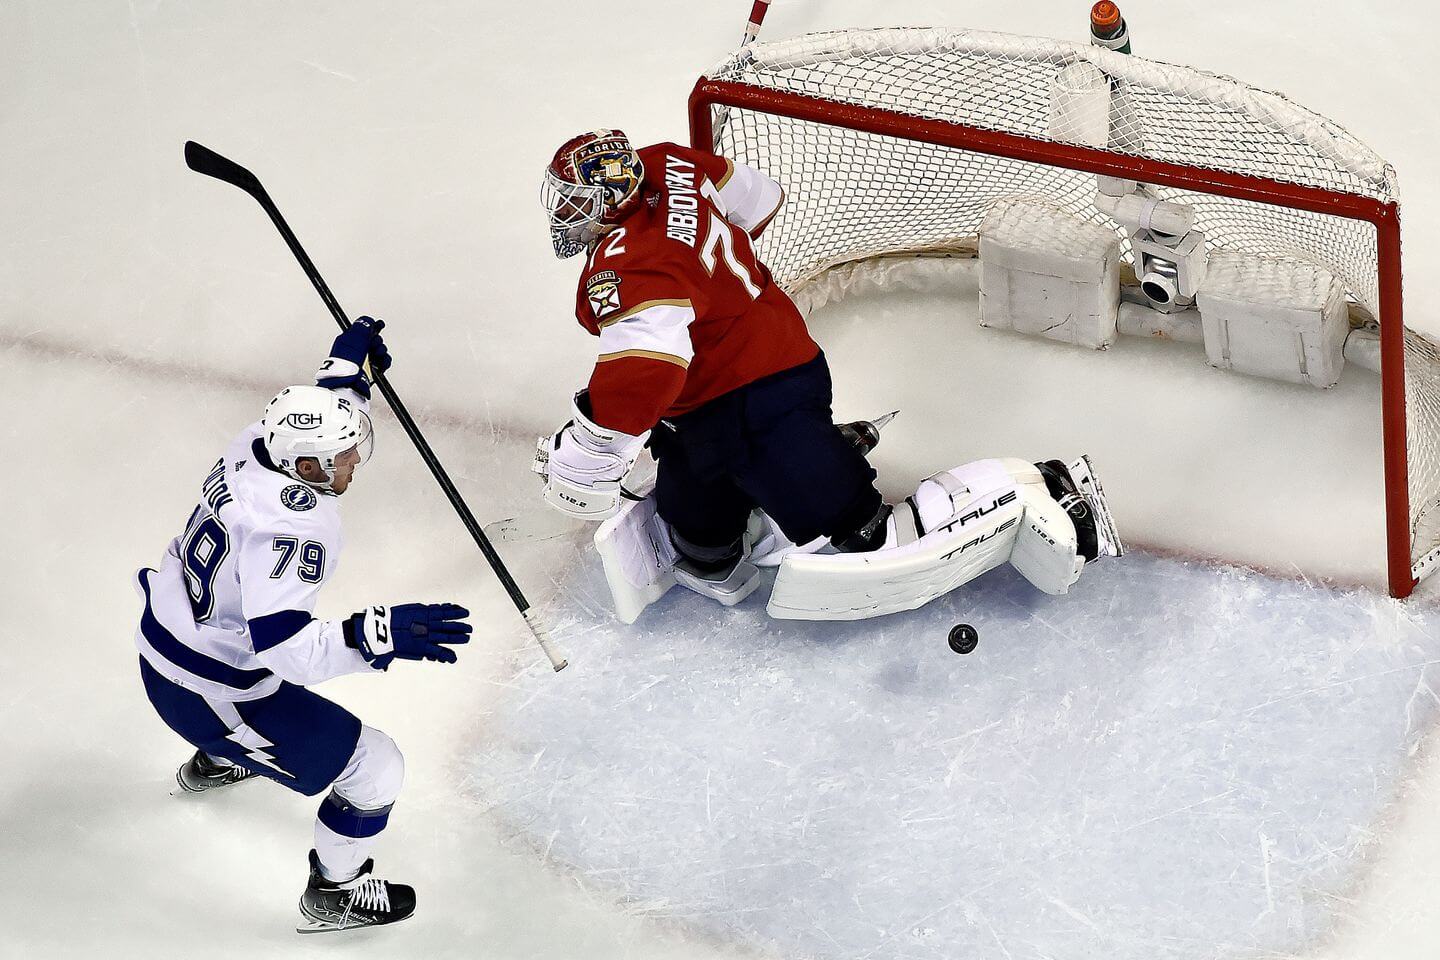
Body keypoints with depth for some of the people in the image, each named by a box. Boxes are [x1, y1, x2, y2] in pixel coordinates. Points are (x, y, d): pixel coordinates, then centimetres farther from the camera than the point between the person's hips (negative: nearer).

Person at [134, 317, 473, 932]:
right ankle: (331, 894, 27)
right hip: (209, 693, -9)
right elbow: (287, 650, -42)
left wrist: (345, 363, 12)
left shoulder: (256, 444, -10)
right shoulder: (290, 528, -35)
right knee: (375, 769, 2)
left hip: (162, 640, 9)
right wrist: (378, 636, -52)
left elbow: (320, 421, 16)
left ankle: (213, 763, 67)